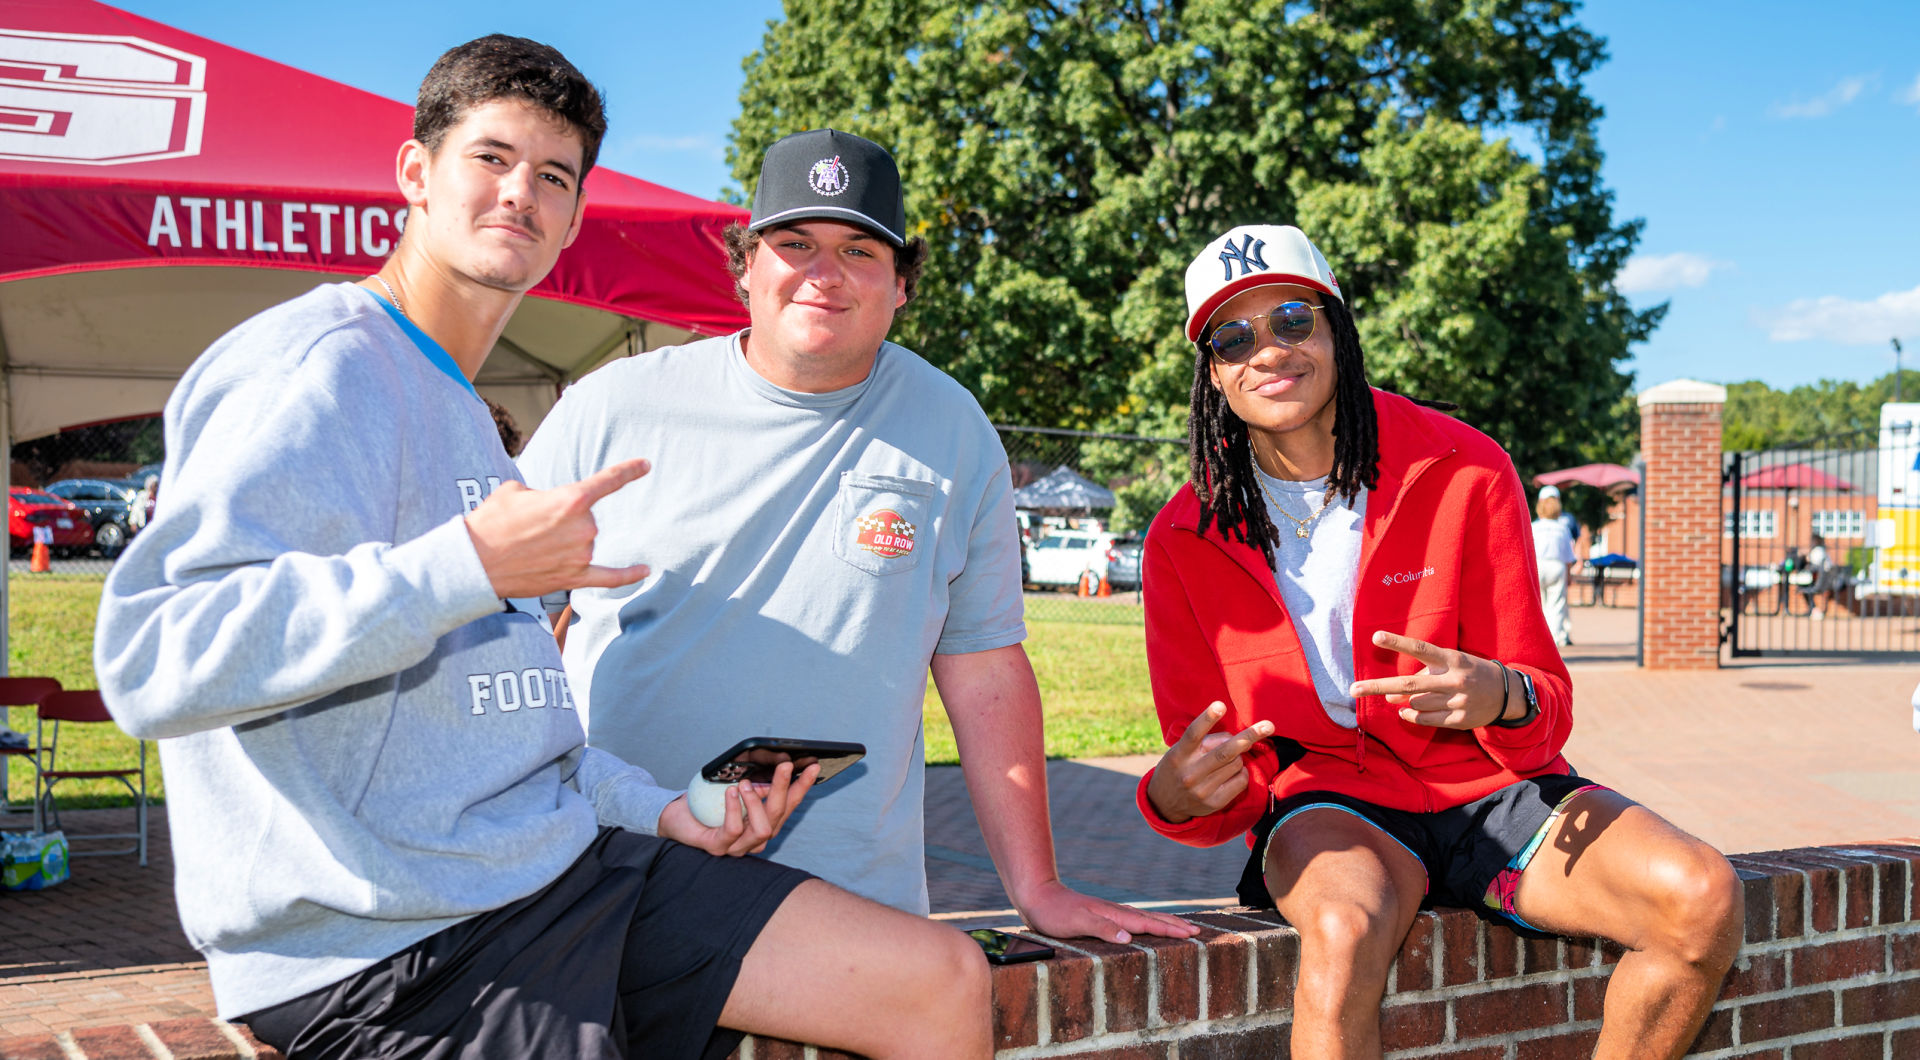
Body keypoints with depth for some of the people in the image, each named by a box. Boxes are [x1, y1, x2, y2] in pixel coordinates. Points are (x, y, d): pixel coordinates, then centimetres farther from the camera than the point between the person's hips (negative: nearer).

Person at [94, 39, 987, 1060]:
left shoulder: (457, 408, 21)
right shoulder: (321, 370, -11)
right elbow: (148, 656, -26)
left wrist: (664, 813, 13)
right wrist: (467, 564, -30)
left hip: (563, 865, 9)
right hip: (385, 948, -9)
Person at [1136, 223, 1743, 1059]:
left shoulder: (1462, 469, -5)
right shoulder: (1186, 539, -4)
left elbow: (1546, 703, -3)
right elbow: (1225, 785, -1)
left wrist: (1500, 696, -29)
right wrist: (1178, 796, -27)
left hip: (1489, 792, 2)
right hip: (1329, 806, -2)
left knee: (1704, 901, -23)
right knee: (1347, 927, -38)